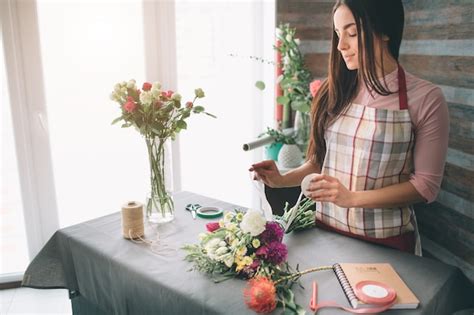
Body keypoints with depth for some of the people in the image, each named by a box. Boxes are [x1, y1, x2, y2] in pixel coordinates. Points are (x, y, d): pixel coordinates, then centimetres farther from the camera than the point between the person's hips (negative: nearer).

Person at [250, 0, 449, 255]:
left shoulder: (425, 99, -12)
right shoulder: (334, 93, -1)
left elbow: (426, 185, -11)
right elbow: (321, 159, 7)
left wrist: (352, 197, -21)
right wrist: (282, 180, -9)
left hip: (386, 241, -3)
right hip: (327, 229, 3)